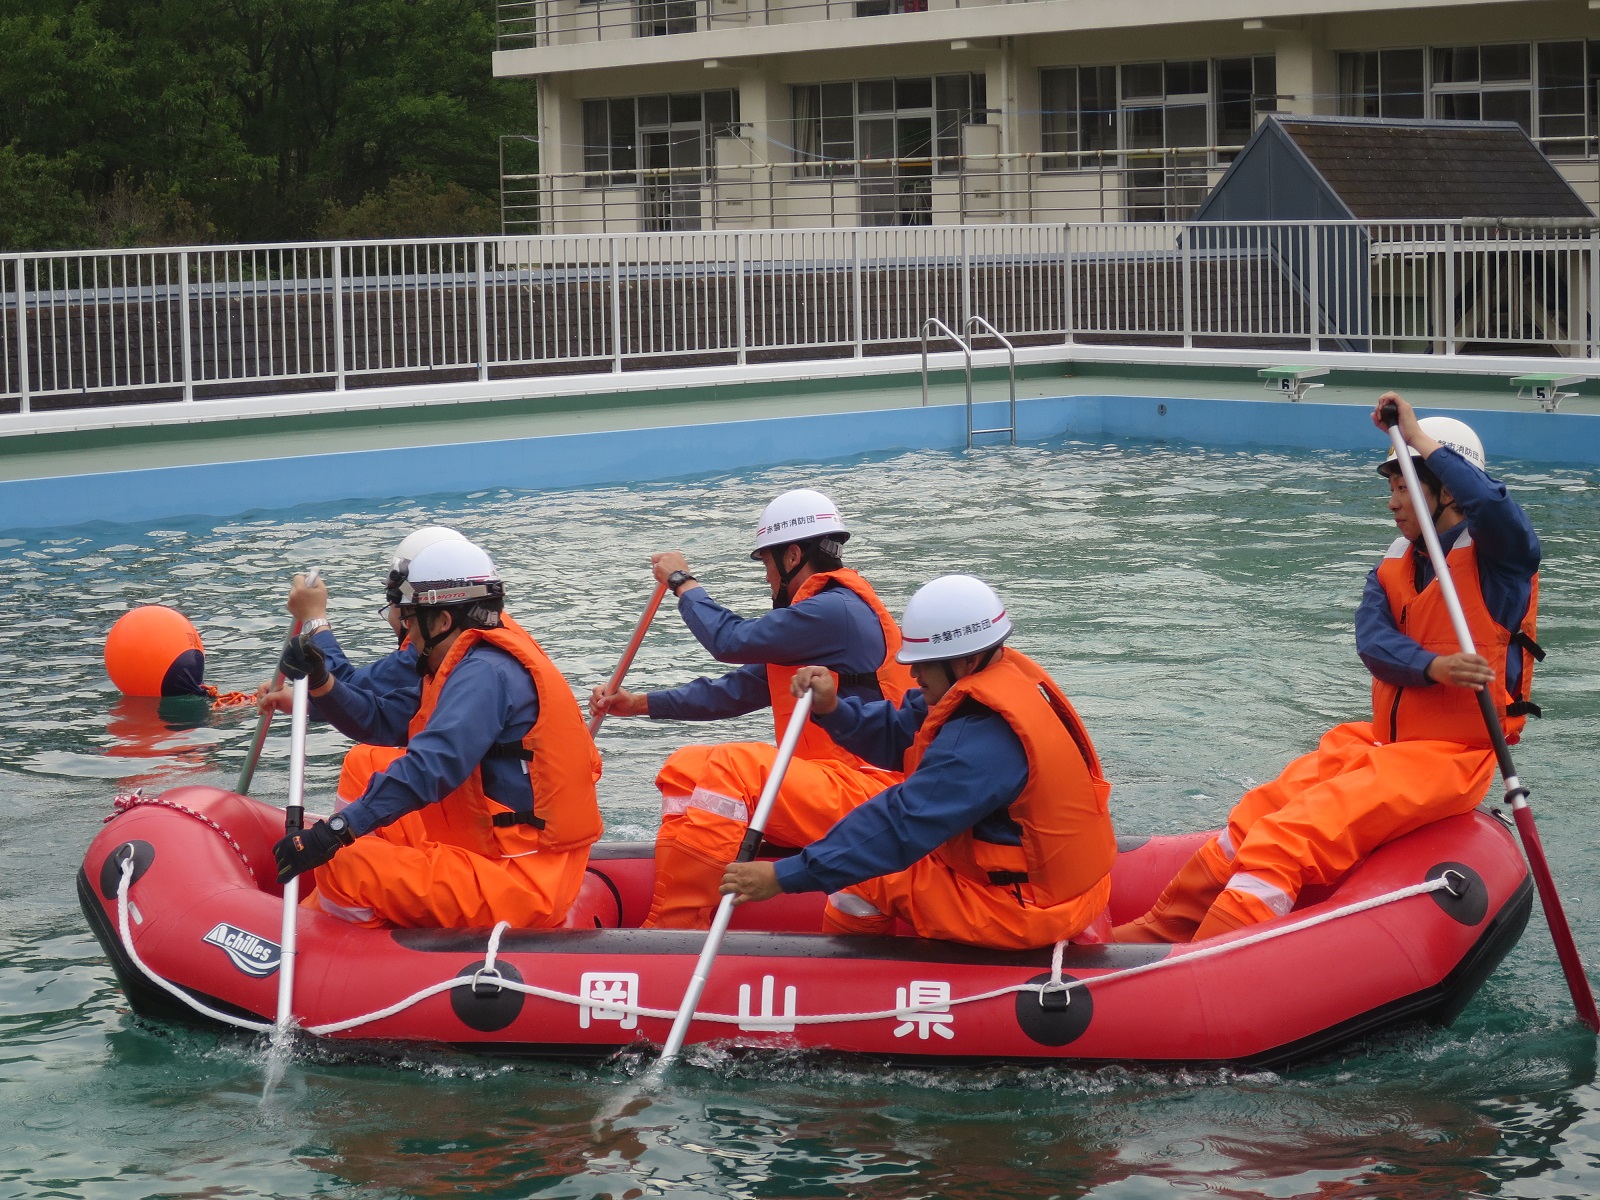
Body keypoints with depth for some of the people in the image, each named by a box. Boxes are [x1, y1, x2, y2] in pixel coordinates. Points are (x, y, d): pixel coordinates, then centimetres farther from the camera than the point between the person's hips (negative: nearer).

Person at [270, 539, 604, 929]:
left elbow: (432, 766, -31)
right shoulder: (472, 663, 13)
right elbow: (381, 721, 12)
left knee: (343, 869, -17)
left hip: (518, 882, -11)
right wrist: (319, 681, -4)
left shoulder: (484, 672, -18)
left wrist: (335, 831, -34)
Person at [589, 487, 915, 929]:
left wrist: (682, 582, 1)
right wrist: (639, 703, 14)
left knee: (732, 768, -27)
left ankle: (670, 929, -27)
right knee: (685, 768, 11)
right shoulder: (820, 611, 17)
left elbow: (731, 639, -16)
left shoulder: (836, 611, -15)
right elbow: (739, 689, 16)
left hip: (860, 795, -11)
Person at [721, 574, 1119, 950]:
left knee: (863, 881, 0)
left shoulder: (984, 740, -29)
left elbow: (902, 825, -30)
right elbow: (898, 734, 7)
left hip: (1026, 911, -10)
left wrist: (784, 877, -29)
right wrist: (832, 710, -12)